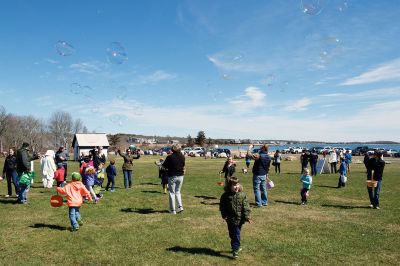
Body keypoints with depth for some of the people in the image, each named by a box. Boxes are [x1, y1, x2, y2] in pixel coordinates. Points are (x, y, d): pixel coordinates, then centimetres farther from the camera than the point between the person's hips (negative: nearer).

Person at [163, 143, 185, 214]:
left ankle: (173, 210, 9)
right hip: (180, 176, 4)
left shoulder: (170, 157, -15)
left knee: (172, 193, 6)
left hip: (172, 176, -4)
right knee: (177, 192, 19)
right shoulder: (182, 157, -1)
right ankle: (180, 206, 6)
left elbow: (164, 166, -6)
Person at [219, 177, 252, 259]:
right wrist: (224, 215, -7)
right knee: (235, 234, -2)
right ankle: (235, 249, 7)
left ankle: (235, 246, 37)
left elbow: (246, 207, -5)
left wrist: (247, 217, -10)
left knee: (236, 234, 17)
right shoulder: (225, 196, -8)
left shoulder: (242, 195, -5)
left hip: (240, 219, 2)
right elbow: (222, 206, 0)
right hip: (231, 219, -2)